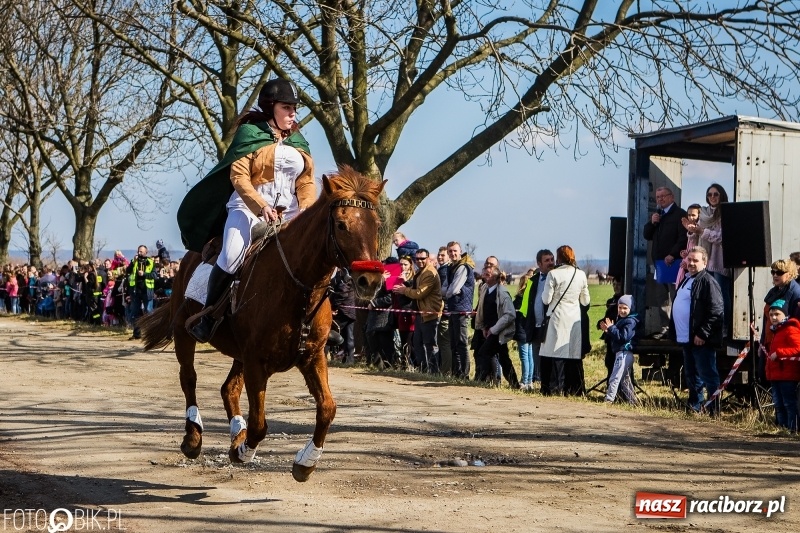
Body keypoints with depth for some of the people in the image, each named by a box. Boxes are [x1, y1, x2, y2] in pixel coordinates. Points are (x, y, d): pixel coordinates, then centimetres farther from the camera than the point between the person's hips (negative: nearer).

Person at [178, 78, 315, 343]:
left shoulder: (298, 142, 15)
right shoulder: (250, 133, -1)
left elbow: (307, 182, 10)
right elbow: (238, 176, -10)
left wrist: (306, 211, -9)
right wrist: (262, 207, -22)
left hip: (289, 213, 5)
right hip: (249, 206, -5)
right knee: (231, 258, -27)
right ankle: (207, 316, -8)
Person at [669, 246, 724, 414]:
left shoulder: (708, 282, -13)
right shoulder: (686, 280, 17)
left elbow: (716, 312, -20)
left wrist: (702, 334, -22)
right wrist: (675, 332, 18)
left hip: (701, 340, -10)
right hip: (686, 339, 10)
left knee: (708, 375, -5)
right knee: (691, 375, 16)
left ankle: (715, 410, -1)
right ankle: (695, 407, 26)